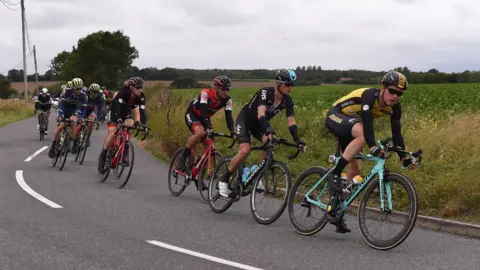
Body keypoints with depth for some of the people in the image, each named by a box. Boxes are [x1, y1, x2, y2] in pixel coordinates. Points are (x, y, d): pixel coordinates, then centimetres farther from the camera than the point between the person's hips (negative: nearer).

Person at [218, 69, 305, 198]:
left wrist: (297, 140, -35)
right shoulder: (265, 93, -32)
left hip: (258, 123, 6)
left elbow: (291, 121, -19)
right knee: (245, 150, -26)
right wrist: (268, 129, -64)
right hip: (245, 119, -5)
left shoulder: (287, 100, -14)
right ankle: (224, 181, -11)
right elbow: (261, 114, -46)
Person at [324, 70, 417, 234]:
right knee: (362, 133, -37)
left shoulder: (394, 107, -11)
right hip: (336, 116, -8)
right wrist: (372, 146, -56)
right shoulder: (369, 95, -31)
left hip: (350, 127, 8)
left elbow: (396, 133, -11)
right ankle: (335, 174, -30)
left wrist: (403, 157, -22)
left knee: (355, 168, 0)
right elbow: (367, 121, -44)